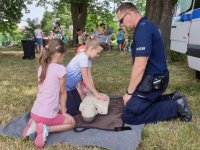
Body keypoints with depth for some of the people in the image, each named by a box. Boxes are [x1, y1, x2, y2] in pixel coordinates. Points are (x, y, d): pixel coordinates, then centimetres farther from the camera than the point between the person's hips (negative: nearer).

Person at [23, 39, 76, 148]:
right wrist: (63, 112, 8)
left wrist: (57, 107, 22)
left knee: (58, 113, 35)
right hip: (47, 115, -7)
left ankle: (35, 124, 10)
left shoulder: (41, 67, 6)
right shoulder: (60, 68, -14)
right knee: (72, 122, 17)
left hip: (34, 112, 7)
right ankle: (46, 129, -5)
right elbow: (63, 93, -4)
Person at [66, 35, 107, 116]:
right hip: (64, 86, -9)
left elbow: (89, 77, 0)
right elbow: (85, 79, -25)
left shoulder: (88, 58, 2)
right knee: (72, 111, -4)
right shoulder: (83, 57, -27)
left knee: (78, 106, 16)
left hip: (71, 86, 9)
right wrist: (96, 93, -20)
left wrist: (94, 92, -5)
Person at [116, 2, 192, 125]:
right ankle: (173, 99, 15)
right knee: (134, 104, 22)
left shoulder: (143, 29, -23)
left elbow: (140, 66, -26)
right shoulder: (146, 25, 11)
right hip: (155, 78, 10)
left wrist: (129, 93, -16)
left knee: (129, 116, -7)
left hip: (152, 81, -10)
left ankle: (176, 107, -4)